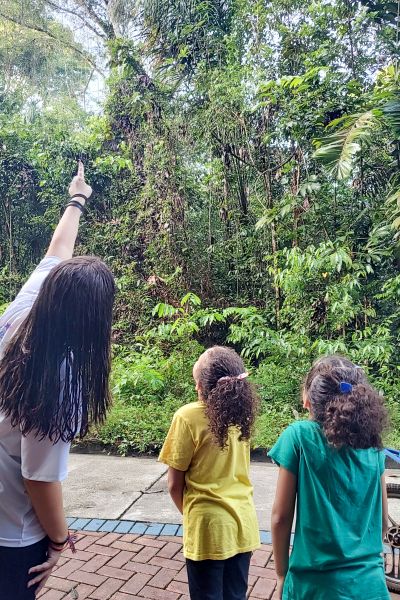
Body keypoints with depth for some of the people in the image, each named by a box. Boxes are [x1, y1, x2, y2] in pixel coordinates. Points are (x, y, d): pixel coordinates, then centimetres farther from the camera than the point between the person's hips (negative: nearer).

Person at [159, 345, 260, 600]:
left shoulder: (188, 416, -17)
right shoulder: (243, 411, -3)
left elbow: (175, 483, -8)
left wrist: (187, 512, 7)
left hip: (209, 524, -5)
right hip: (243, 520, 5)